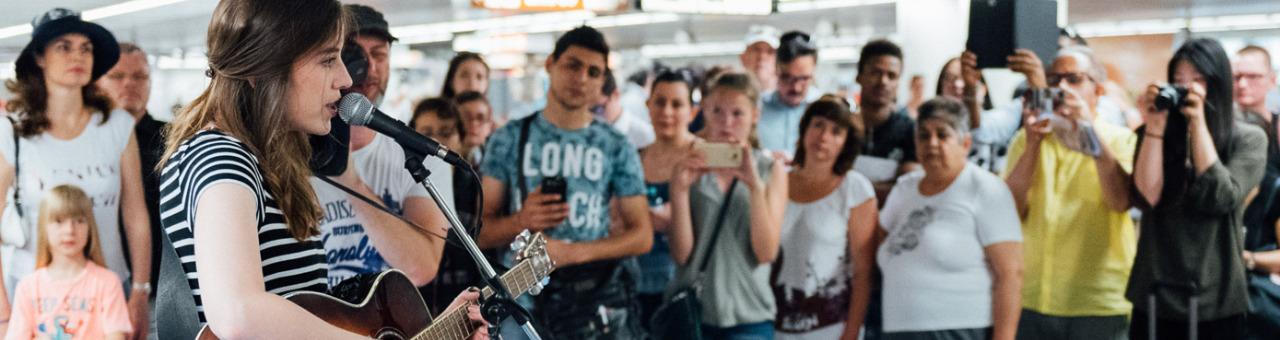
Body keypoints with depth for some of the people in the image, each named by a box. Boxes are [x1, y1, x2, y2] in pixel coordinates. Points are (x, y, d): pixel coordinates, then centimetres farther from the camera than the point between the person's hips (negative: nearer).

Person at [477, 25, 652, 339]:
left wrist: (572, 251, -13)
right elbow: (480, 232, 3)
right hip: (522, 298, 0)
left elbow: (642, 235, 1)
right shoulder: (509, 140, 5)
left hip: (598, 300, 0)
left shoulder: (616, 148, 5)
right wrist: (521, 221, -20)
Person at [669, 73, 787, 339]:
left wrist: (755, 186, -16)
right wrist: (679, 189, -16)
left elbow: (766, 253, -6)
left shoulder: (771, 169, 4)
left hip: (747, 316, 0)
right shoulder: (691, 167, 4)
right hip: (690, 313, 1)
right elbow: (681, 254, -4)